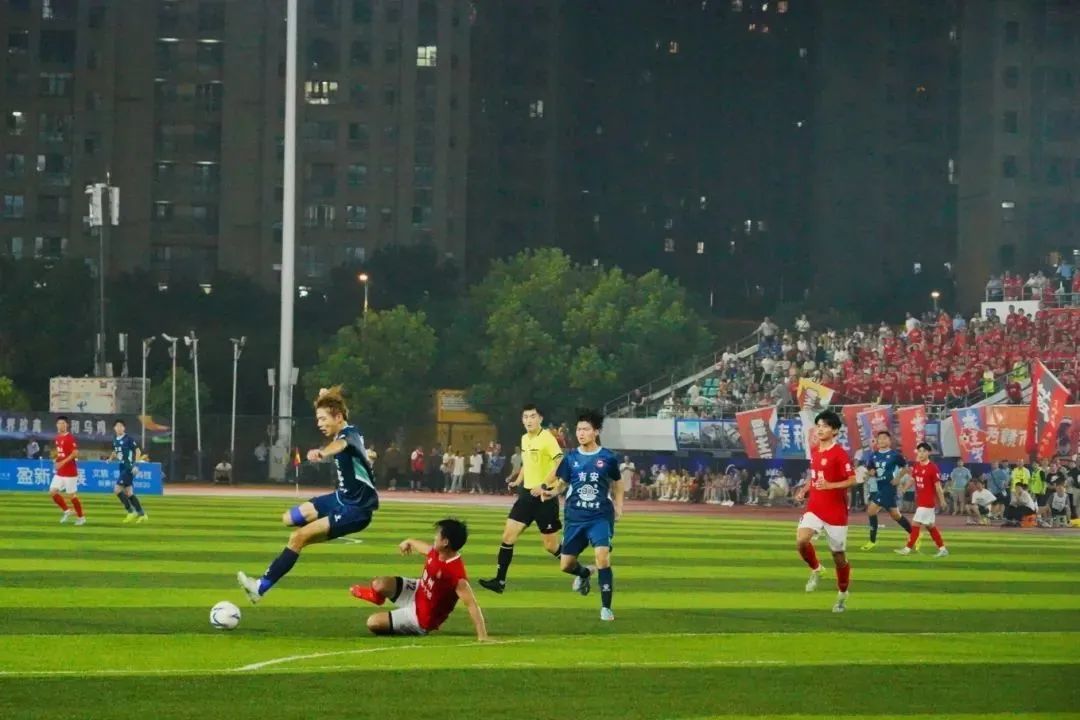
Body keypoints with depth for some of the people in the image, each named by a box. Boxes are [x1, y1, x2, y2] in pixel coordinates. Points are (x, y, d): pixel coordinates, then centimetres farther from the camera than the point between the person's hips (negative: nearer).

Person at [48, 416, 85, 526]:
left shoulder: (70, 438, -14)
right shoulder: (57, 438, 11)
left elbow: (75, 453, -23)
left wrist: (63, 462, -26)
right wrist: (56, 460, 8)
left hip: (70, 472, -8)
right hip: (59, 472, 8)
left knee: (72, 495, -1)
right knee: (53, 492, 0)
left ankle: (81, 517, 13)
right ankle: (67, 511, 16)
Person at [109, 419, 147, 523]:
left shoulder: (128, 439, -12)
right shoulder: (115, 440, 11)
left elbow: (137, 451, -12)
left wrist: (135, 465, -19)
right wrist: (110, 458, 8)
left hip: (129, 468, -8)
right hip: (122, 468, 8)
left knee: (117, 489, -12)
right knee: (129, 493, 10)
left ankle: (131, 511, -4)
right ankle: (141, 514, 17)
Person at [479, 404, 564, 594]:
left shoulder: (547, 439, -14)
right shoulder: (525, 439, 10)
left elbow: (560, 464, -24)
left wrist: (543, 485, -29)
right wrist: (517, 481, 16)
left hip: (545, 496, -7)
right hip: (527, 493, 7)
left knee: (551, 546, -1)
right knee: (508, 535, -2)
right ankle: (500, 581, 3)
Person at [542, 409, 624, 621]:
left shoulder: (608, 458, -3)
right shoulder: (570, 458, 1)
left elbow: (617, 484, 12)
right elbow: (562, 483, 10)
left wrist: (618, 506, 2)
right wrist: (551, 492, -10)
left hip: (600, 517, -3)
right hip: (575, 518, 3)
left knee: (602, 556, -23)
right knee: (566, 565, 5)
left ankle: (606, 608, -12)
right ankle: (584, 573, 44)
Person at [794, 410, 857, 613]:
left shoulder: (839, 454, -13)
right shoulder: (814, 451, 8)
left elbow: (852, 480, -15)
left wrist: (829, 486, -28)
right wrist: (805, 488, 7)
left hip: (836, 511, -5)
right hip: (815, 508, 5)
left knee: (839, 555, 7)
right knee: (801, 540, -22)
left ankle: (842, 595, 26)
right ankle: (815, 570, 7)